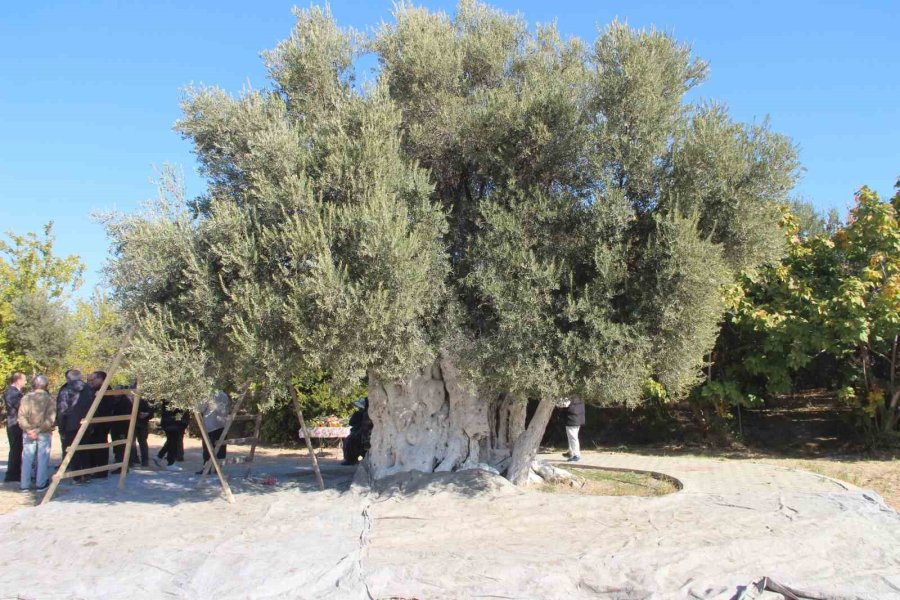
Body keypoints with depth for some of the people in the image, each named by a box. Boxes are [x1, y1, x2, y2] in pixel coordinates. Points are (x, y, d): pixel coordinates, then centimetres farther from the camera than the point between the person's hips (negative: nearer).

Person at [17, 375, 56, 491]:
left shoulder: (26, 398, -1)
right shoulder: (49, 398, -6)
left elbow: (21, 416, -6)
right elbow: (51, 418, -13)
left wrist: (28, 429, -8)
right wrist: (39, 429, -10)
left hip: (28, 433, 2)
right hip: (44, 433, -2)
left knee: (27, 458, 9)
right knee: (43, 458, 6)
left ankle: (24, 485, 12)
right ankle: (41, 484, 8)